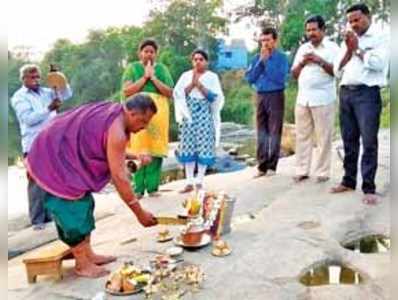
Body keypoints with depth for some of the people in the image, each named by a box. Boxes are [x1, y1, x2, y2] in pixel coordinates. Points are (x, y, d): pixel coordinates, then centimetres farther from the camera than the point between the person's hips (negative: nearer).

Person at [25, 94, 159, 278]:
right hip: (54, 161, -10)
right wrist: (139, 213, -19)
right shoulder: (116, 132, -24)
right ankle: (83, 264, 11)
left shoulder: (112, 112, 4)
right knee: (73, 211, -3)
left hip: (59, 156, 11)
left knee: (83, 204, 15)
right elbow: (119, 177, -24)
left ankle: (87, 254, 24)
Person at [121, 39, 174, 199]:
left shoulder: (162, 69, 15)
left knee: (156, 149, -4)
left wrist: (153, 78, -3)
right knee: (138, 150, -8)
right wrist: (144, 77, -4)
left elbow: (169, 92, 5)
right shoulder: (132, 68, 11)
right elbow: (126, 91, -1)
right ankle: (138, 188, -3)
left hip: (158, 113, 1)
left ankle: (153, 187, 2)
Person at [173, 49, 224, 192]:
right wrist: (192, 84, -12)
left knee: (204, 146, -5)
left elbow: (214, 97, -6)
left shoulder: (212, 77, 6)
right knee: (188, 146, 0)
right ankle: (189, 182, 7)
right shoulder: (186, 75, 11)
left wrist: (199, 85, -13)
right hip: (189, 114, 2)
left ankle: (199, 181, 4)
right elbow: (178, 94, -1)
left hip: (205, 114, -2)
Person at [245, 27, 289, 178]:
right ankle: (262, 166, 10)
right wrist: (261, 61, -6)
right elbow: (250, 78, 2)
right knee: (261, 132, 5)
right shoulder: (257, 58, 11)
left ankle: (272, 166, 4)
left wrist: (267, 61, -12)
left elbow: (280, 79, -14)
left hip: (275, 96, -4)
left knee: (274, 132, -2)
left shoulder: (281, 57, -2)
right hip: (260, 96, 4)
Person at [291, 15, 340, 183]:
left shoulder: (332, 47, 2)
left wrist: (320, 61, -14)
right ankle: (302, 170, 11)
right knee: (302, 136, 5)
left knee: (323, 137, -1)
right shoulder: (302, 48, 17)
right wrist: (302, 63, -2)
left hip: (323, 99, -5)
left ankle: (322, 172, 5)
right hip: (302, 98, 5)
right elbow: (294, 74, 16)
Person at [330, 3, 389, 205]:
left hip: (367, 93, -5)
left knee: (368, 142, -7)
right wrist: (349, 50, 0)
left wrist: (358, 48, -4)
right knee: (349, 141, 8)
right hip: (345, 92, 5)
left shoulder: (381, 37, 5)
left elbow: (378, 64, -12)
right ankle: (348, 181, 16)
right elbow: (337, 71, 13)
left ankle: (369, 188, -4)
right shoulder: (347, 41, 20)